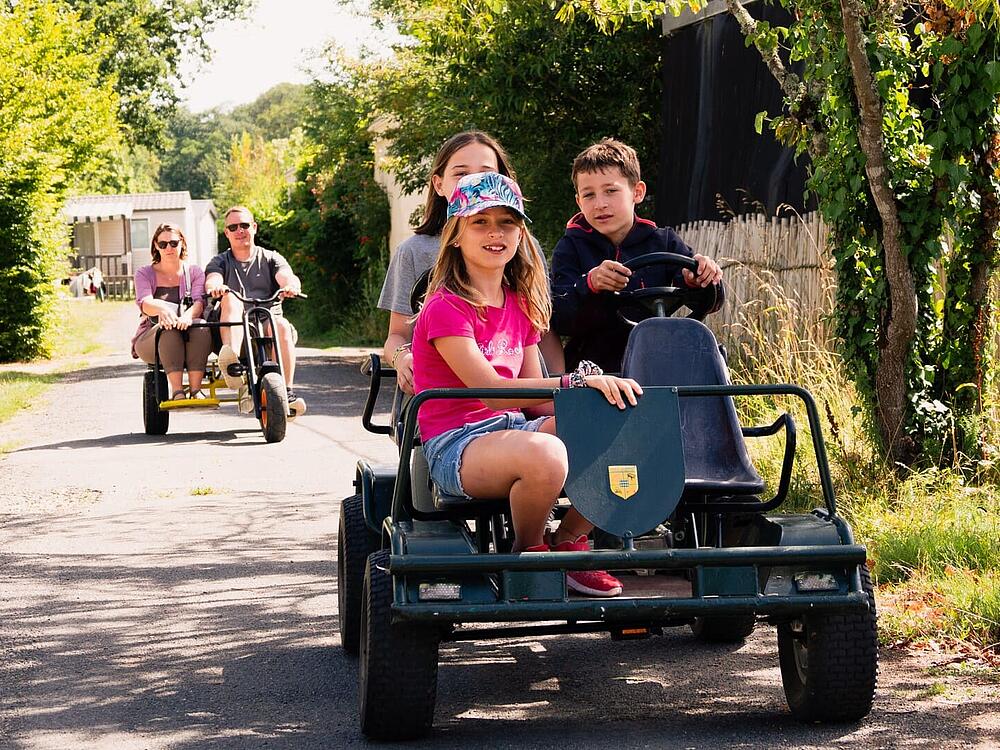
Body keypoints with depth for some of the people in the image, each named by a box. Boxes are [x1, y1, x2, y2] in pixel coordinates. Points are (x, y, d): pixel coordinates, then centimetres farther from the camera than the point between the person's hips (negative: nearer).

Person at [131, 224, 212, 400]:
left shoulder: (194, 273, 12)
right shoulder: (144, 274, 10)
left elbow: (199, 301, -8)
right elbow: (144, 302, -11)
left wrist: (188, 315, -34)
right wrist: (162, 309, -37)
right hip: (149, 339, -1)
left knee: (201, 325, -33)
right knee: (170, 329, -35)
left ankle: (195, 389, -38)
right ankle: (177, 390, -44)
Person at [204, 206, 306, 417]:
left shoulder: (270, 258, 19)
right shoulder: (220, 262, 19)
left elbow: (287, 277, -3)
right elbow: (212, 280, -5)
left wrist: (291, 286, -30)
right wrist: (215, 287, -32)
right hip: (234, 328, 0)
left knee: (282, 326, -34)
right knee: (230, 299, -32)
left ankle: (287, 391, -37)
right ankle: (230, 359, -56)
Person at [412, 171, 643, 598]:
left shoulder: (519, 304, 13)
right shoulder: (446, 308, -11)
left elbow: (535, 395, 12)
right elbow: (489, 388, -22)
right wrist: (578, 382, -29)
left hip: (512, 428, 7)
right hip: (456, 445, -7)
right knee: (546, 454, -39)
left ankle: (568, 542, 3)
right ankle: (528, 553, -8)